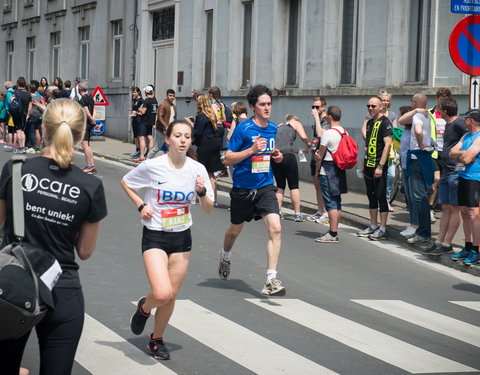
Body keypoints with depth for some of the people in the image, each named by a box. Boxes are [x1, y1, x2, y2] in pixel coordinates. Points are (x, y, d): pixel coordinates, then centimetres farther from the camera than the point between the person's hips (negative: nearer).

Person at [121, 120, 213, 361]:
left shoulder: (197, 169, -4)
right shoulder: (152, 166, -13)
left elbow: (208, 209, 1)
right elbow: (125, 183, 5)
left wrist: (202, 192, -18)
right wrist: (141, 205, -7)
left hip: (182, 237, 4)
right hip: (155, 237, -3)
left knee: (171, 296, 8)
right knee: (161, 293, -19)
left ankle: (157, 340, 31)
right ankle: (144, 308, 18)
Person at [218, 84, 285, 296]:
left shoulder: (273, 128, 4)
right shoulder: (243, 129, -12)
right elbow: (228, 159, -13)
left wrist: (276, 157, 2)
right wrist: (252, 150, -24)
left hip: (265, 186, 3)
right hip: (242, 188, -3)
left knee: (275, 228, -17)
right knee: (235, 229, 18)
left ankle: (271, 279, -15)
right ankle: (225, 257, 52)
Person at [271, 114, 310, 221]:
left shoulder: (279, 126, 29)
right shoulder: (296, 123, 13)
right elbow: (303, 137, -3)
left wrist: (297, 150, 29)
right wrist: (308, 147, 16)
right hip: (288, 155, -5)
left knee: (280, 186, 16)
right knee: (294, 186, 3)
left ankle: (278, 211, 9)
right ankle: (297, 214, 2)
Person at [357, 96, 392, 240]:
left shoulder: (385, 122, -11)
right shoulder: (370, 122, 15)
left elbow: (387, 144, -18)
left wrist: (380, 166, -22)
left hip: (379, 166, -8)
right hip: (368, 165, 8)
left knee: (381, 196, -5)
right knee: (371, 196, 13)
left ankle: (382, 229, -2)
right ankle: (373, 226, 21)